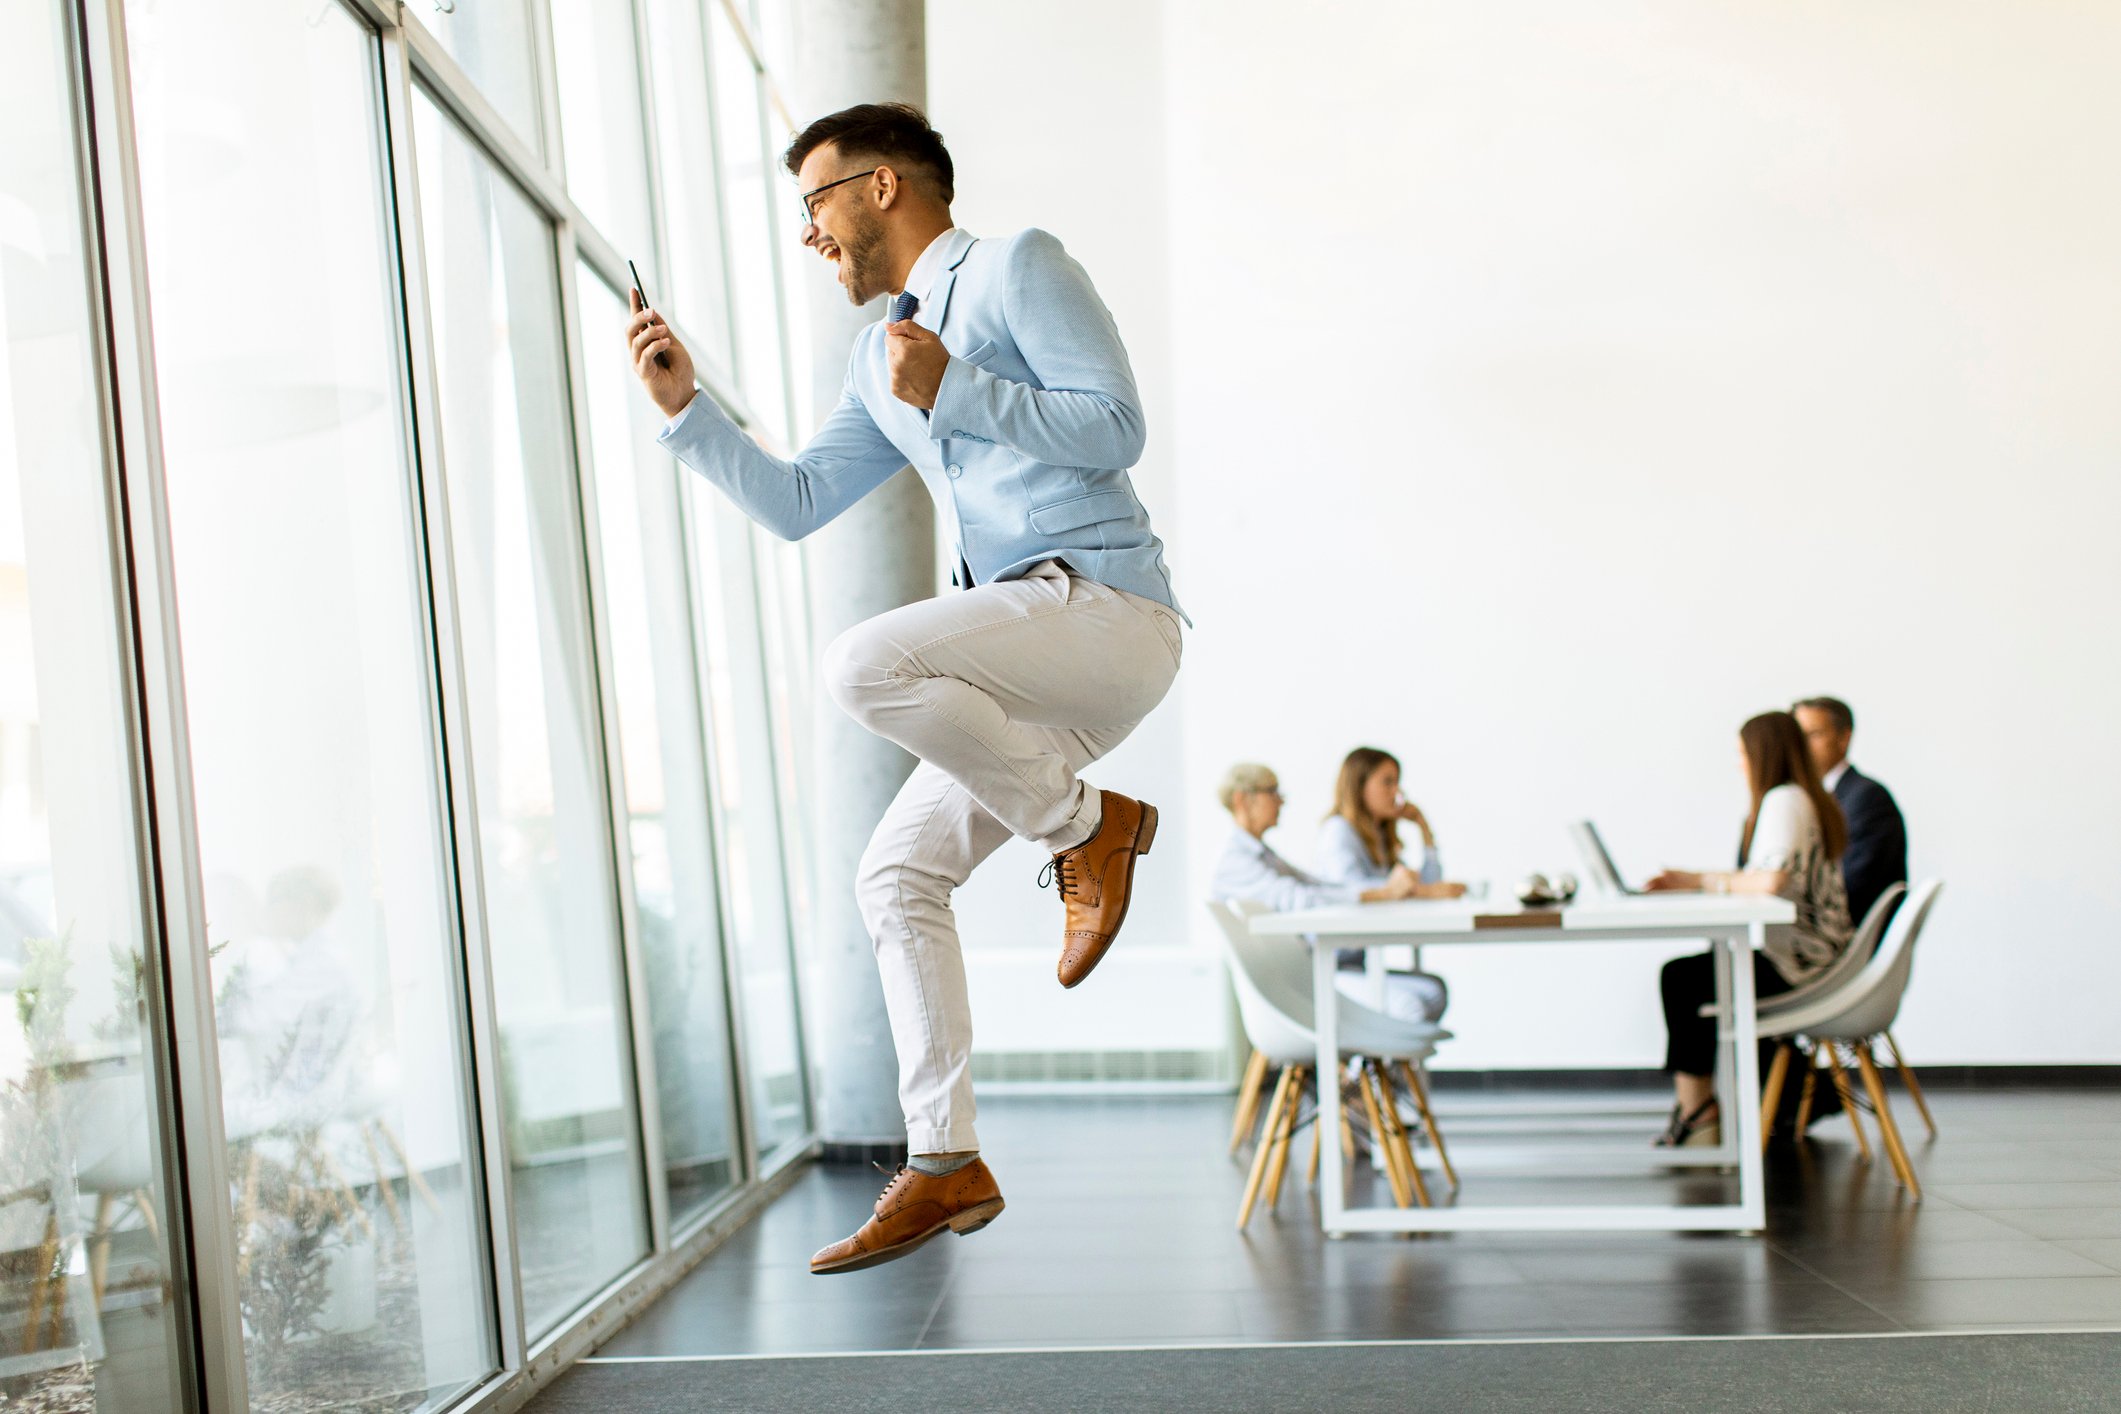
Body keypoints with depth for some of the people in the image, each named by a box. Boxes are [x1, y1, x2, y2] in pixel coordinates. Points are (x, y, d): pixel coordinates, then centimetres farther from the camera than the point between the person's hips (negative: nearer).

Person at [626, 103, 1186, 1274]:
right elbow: (793, 504, 23)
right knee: (896, 877, 3)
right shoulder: (878, 363, 24)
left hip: (1105, 609, -8)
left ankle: (1087, 828, -10)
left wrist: (951, 390, -11)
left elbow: (1115, 428, -9)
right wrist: (684, 407, 14)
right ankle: (944, 1166, 8)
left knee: (865, 665, -29)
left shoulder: (1018, 266, 1)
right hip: (1034, 658, 8)